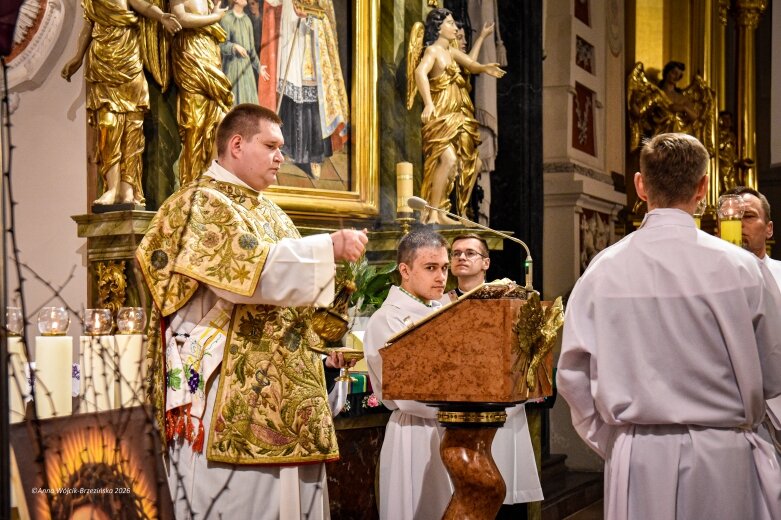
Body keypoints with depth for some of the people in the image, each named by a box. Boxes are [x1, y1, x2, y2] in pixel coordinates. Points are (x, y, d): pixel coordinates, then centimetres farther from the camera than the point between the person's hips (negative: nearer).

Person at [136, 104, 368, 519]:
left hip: (281, 386, 9)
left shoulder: (265, 210, 21)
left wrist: (324, 337, 13)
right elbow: (252, 269, -22)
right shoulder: (202, 204, -7)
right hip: (231, 383, -9)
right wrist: (329, 246, -20)